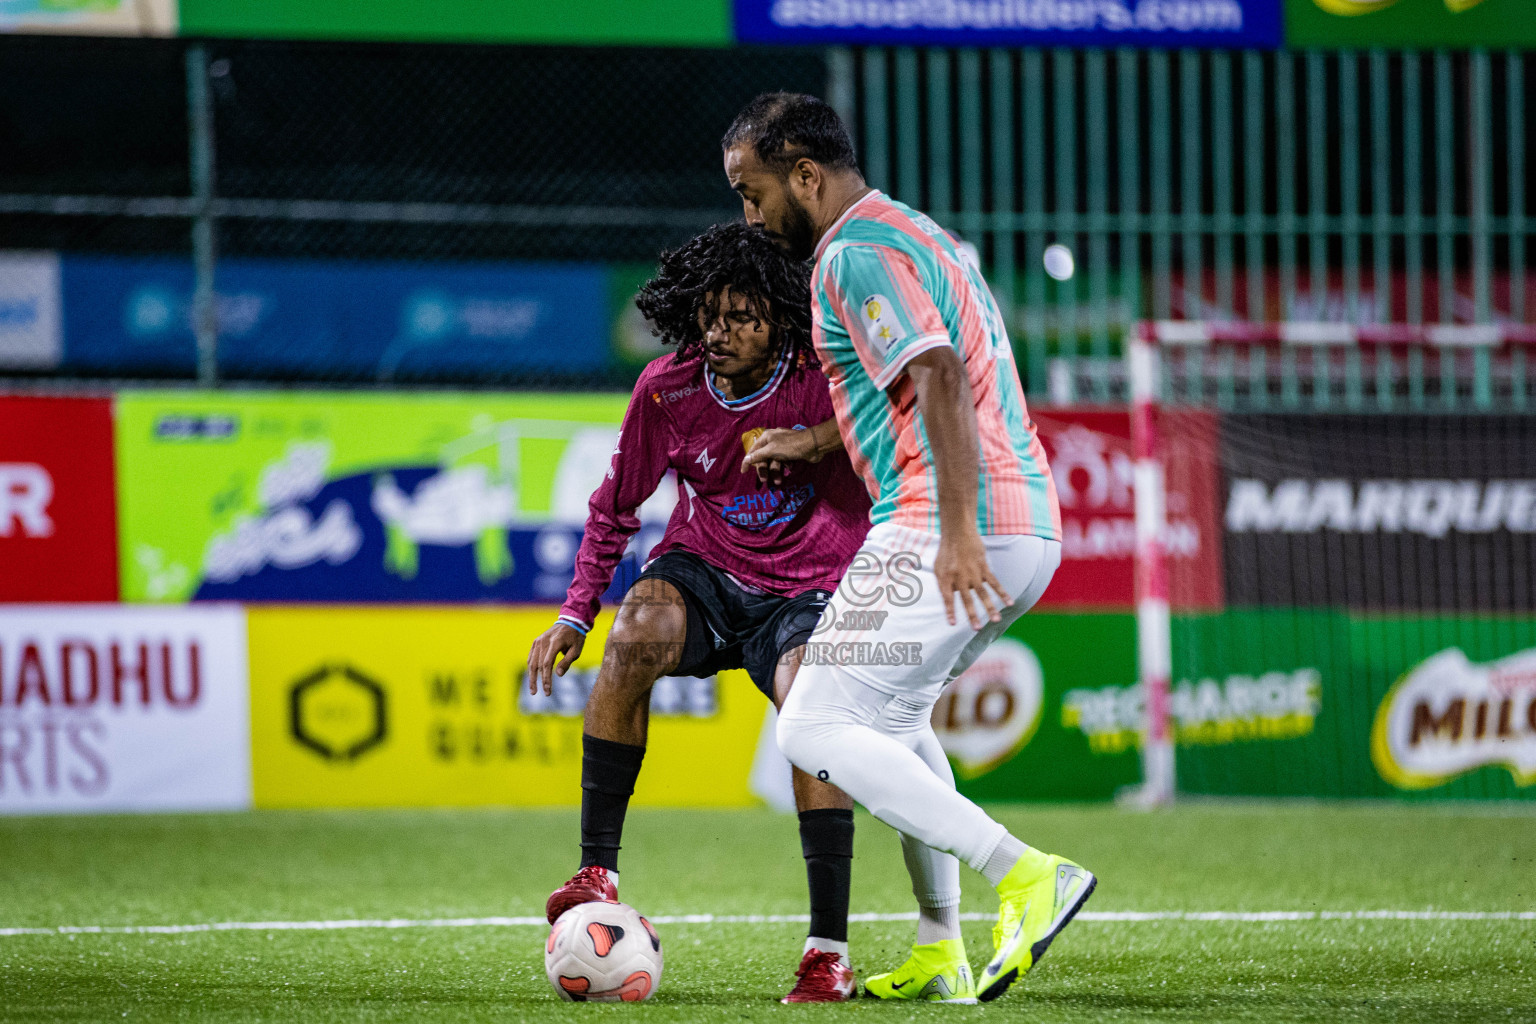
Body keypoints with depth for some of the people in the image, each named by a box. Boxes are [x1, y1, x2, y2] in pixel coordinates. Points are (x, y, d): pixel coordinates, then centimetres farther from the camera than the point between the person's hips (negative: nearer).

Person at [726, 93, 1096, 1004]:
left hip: (959, 534, -10)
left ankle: (1026, 873, -20)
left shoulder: (855, 255, -9)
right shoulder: (918, 236, 23)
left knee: (814, 730, -9)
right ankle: (941, 955, 22)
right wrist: (817, 445, 36)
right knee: (893, 716, 27)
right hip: (1030, 530, 10)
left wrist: (956, 533, -29)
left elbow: (940, 375, -23)